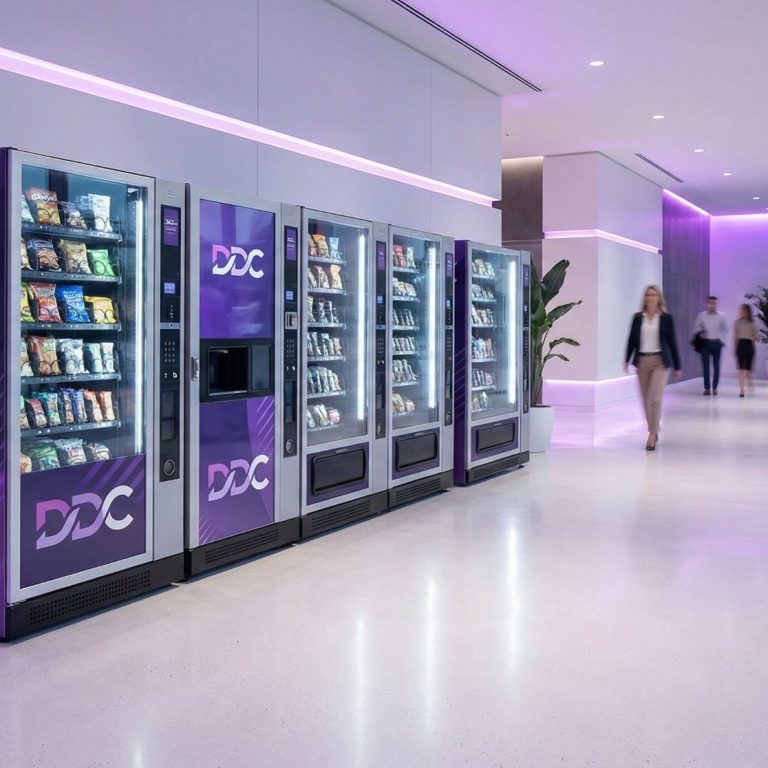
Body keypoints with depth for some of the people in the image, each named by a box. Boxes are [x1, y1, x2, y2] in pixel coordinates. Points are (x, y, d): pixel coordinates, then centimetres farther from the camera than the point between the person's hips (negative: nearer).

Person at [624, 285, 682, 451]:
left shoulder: (666, 318, 0)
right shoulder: (638, 317, 6)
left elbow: (672, 342, 3)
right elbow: (632, 340, 7)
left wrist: (677, 366, 4)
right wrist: (627, 360, -4)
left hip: (660, 361, -3)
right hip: (642, 361, 3)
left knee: (655, 398, -13)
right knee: (646, 400, 9)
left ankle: (652, 435, -9)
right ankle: (654, 431, 26)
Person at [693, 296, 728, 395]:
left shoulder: (721, 315, 6)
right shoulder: (701, 315, 5)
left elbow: (725, 330, 10)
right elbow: (696, 328, 6)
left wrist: (722, 340, 0)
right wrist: (700, 333, -13)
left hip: (717, 343, 0)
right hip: (705, 342, 0)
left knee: (716, 366, 1)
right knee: (705, 366, -3)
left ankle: (715, 387, 8)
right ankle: (707, 388, 1)